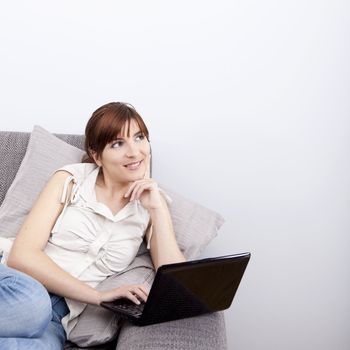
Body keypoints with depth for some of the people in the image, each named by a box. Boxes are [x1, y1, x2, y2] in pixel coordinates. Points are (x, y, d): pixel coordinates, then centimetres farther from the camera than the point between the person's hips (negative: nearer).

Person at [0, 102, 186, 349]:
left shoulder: (151, 204, 9)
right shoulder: (71, 180, 4)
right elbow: (22, 255, -7)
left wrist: (158, 207, -8)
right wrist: (99, 296, -14)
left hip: (57, 317, 1)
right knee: (30, 296, -38)